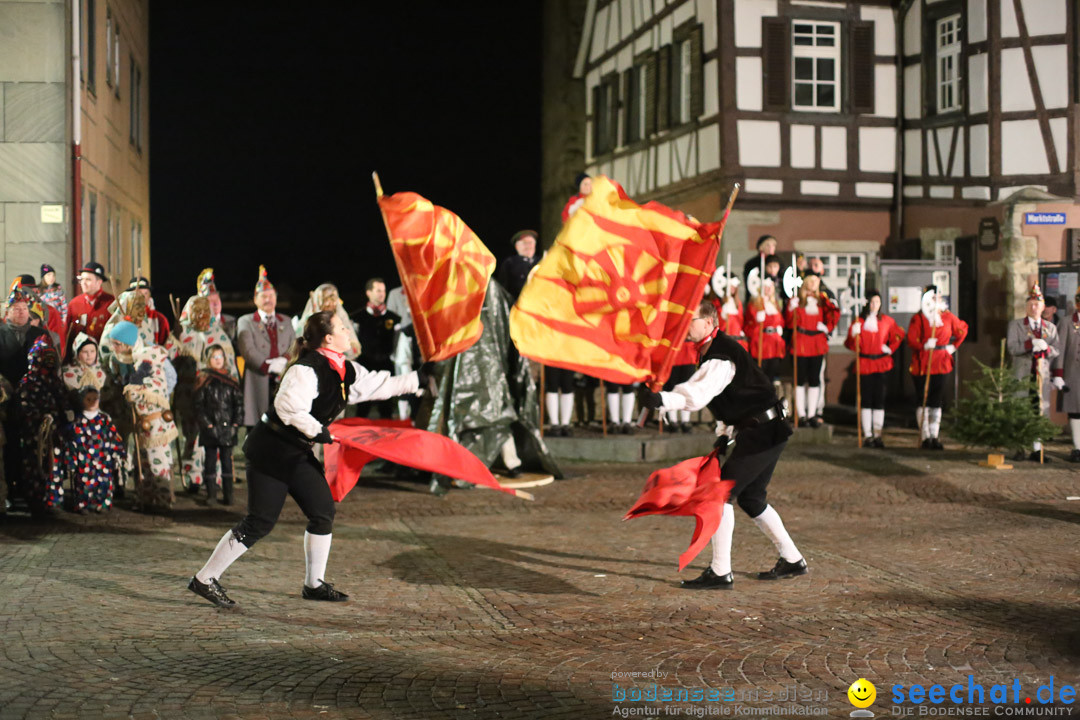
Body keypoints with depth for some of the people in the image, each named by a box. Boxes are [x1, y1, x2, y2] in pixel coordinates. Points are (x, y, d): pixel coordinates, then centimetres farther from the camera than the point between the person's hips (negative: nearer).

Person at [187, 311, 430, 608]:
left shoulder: (346, 371, 8)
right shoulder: (307, 369, -21)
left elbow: (380, 385, 18)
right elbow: (289, 406, -31)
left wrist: (419, 378, 18)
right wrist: (318, 432, -25)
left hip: (298, 453, 9)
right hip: (271, 449, -9)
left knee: (323, 512, 6)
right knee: (260, 522, -8)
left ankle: (314, 584, 20)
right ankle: (204, 579, 3)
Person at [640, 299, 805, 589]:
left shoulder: (721, 356, -19)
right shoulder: (713, 352, 14)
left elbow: (698, 395, -35)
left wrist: (661, 399, -47)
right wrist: (724, 433, 15)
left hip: (762, 432, -11)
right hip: (764, 432, 11)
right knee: (750, 498, 19)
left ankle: (720, 573, -9)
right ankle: (792, 560, 30)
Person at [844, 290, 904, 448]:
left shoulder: (887, 321, 5)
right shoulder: (858, 322, -1)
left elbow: (898, 335, 20)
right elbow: (851, 345, -5)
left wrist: (891, 349, 9)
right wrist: (854, 335, -23)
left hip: (882, 365, 2)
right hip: (864, 365, -2)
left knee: (879, 400, 1)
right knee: (866, 400, -1)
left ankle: (878, 435, 7)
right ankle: (867, 436, 4)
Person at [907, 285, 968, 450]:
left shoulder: (948, 317, 8)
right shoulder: (918, 318, -3)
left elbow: (963, 329, 23)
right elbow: (911, 339, -9)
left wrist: (954, 345, 13)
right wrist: (924, 345, -26)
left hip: (941, 364, 4)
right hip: (922, 365, -4)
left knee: (937, 402, 5)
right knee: (923, 402, -1)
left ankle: (934, 437, 10)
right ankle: (925, 437, 3)